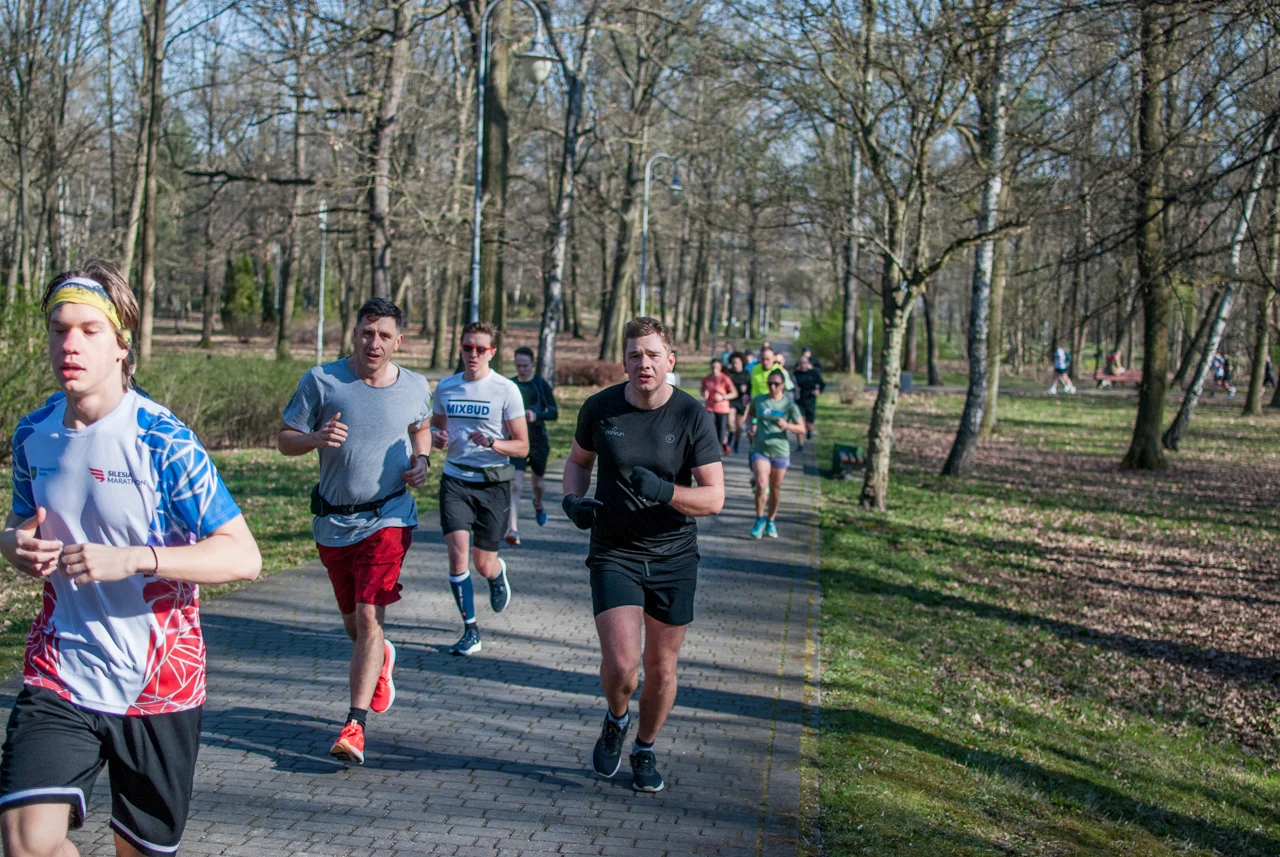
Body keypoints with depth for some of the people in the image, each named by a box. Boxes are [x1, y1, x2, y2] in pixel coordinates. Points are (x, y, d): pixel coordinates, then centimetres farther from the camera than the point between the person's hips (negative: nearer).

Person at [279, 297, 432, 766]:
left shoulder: (415, 387, 1)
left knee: (369, 617, -16)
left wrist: (422, 460, 2)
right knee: (353, 622, 16)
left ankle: (354, 726, -12)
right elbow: (285, 439, -1)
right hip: (333, 521, 2)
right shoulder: (320, 380, -5)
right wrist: (316, 438, -23)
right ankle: (381, 658, 52)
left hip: (387, 518, -2)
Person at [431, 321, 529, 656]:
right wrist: (437, 437, -3)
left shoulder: (506, 390, -6)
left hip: (492, 482, -2)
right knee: (457, 551, -14)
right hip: (455, 480, 2)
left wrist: (491, 443, -23)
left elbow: (522, 447, -4)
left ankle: (499, 573, 43)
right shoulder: (445, 387, 6)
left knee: (484, 565, 3)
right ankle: (470, 632, -1)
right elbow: (435, 427, 22)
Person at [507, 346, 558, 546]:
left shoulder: (541, 385, -4)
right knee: (515, 484, -16)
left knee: (539, 482, 18)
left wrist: (537, 415, -26)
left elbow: (554, 413, -8)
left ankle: (538, 504, 54)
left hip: (538, 441, 0)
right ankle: (513, 529, -22)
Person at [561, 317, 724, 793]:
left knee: (661, 666, 9)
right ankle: (616, 720, 21)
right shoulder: (600, 409, -4)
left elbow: (713, 498, -10)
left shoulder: (693, 416, -9)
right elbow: (578, 460, 16)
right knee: (621, 663, -14)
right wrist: (573, 499, -5)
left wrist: (664, 491, -28)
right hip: (613, 553, 0)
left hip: (674, 557, 0)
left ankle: (645, 749, 34)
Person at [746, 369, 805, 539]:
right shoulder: (758, 400, 2)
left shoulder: (789, 405, -4)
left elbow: (802, 429, -6)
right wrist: (752, 425, 3)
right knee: (761, 484, -18)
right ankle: (760, 519, 1)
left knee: (775, 488, 10)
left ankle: (771, 522, 30)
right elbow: (751, 413, 24)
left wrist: (787, 426, -25)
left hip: (780, 451, 0)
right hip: (760, 450, 0)